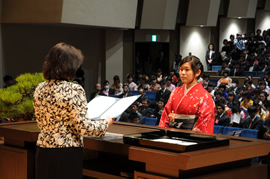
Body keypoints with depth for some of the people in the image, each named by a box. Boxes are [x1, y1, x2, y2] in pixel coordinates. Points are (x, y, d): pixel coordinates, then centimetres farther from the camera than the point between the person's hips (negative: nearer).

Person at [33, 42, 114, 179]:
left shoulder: (39, 89, 5)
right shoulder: (74, 90, -16)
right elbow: (83, 128, -16)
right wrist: (106, 123, 1)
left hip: (43, 152, 6)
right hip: (66, 155, -6)